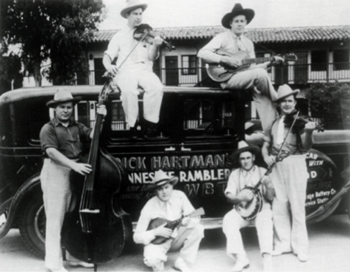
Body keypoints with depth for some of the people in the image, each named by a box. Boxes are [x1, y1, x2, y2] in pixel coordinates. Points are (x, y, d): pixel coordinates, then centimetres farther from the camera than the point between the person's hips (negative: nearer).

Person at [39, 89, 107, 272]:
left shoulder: (77, 126, 13)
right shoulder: (48, 129, -5)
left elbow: (92, 135, 0)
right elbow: (52, 151, -18)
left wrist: (100, 118, -13)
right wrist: (74, 165, -28)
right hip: (56, 174, -6)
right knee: (56, 219, -2)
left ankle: (74, 256, 26)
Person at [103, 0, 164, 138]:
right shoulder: (119, 36, 14)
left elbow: (151, 57, 3)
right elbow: (107, 56, 9)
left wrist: (156, 46, -19)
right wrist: (109, 66, -14)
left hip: (145, 70, 1)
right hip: (125, 71, -1)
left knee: (157, 87, -31)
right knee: (129, 90, -35)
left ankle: (150, 123, -18)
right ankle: (132, 126, -19)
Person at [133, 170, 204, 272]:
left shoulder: (179, 196, -14)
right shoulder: (149, 208, -22)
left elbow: (195, 217, -8)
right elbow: (137, 237, -17)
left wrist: (188, 220, -32)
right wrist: (156, 232, -31)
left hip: (176, 237, 4)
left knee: (198, 229, -22)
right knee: (152, 260, -35)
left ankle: (181, 261, -5)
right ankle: (158, 264, 6)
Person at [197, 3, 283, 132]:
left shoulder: (248, 43, 19)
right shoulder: (223, 38, 0)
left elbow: (251, 67, 17)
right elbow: (202, 53, -12)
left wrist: (269, 63, 1)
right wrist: (225, 59, -19)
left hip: (247, 80, 6)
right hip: (228, 78, -6)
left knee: (263, 96, -22)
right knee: (260, 74, -26)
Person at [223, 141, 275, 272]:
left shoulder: (262, 172, 4)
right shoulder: (235, 174, 8)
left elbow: (271, 197, -1)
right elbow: (229, 196, -1)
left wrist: (268, 185, -22)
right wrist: (240, 197, -23)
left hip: (261, 208, -1)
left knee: (265, 220, -35)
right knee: (228, 220, -29)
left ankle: (267, 258, -37)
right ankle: (241, 258, -28)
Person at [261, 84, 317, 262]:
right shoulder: (274, 124, 14)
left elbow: (305, 147, -10)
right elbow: (265, 146, 15)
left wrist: (308, 132, -29)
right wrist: (266, 157, -6)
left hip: (295, 165, -4)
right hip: (276, 167, 4)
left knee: (297, 206, -1)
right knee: (279, 206, 8)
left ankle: (300, 246, 9)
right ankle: (283, 243, 21)